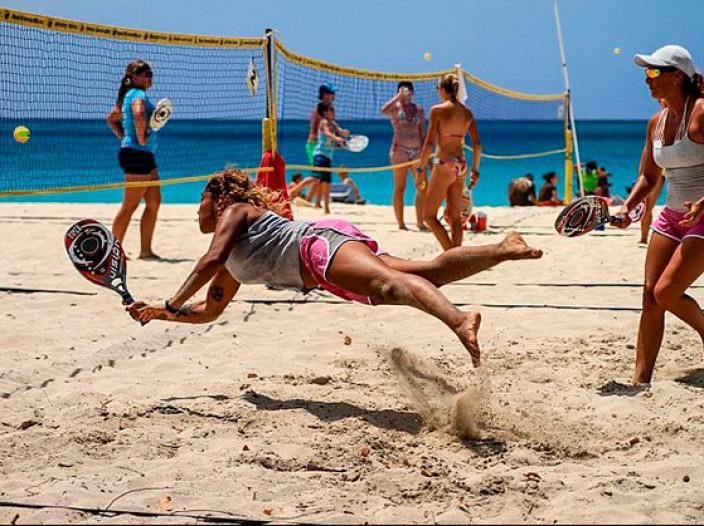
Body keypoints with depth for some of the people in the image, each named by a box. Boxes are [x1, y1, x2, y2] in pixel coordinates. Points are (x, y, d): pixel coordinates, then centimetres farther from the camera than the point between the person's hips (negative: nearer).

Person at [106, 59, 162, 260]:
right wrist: (141, 137, -23)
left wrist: (123, 136, 19)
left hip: (145, 155, 10)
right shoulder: (138, 94, -13)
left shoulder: (128, 95, 17)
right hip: (137, 153, -10)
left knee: (154, 202, 11)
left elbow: (112, 118, 29)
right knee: (129, 206, -4)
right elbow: (139, 114, -35)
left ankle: (146, 250, 14)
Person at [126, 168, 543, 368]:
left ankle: (459, 321, -62)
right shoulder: (232, 268, 38)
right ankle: (504, 249, -21)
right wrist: (157, 313, 41)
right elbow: (209, 310, 44)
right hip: (321, 273, 8)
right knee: (430, 272, -10)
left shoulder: (235, 211, 13)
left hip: (320, 241, -8)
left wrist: (172, 304, 0)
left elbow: (209, 261, -6)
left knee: (387, 282, -35)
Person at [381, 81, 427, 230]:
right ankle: (400, 223, 1)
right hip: (400, 150, -5)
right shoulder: (395, 107, 1)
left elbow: (423, 133, 16)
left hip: (417, 150, 5)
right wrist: (399, 96, -17)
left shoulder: (419, 110, 15)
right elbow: (384, 110, -23)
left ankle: (420, 221, 8)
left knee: (422, 186, 0)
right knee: (400, 187, -2)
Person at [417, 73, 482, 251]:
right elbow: (477, 144, 8)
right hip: (461, 165, 6)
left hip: (444, 164, -6)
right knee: (455, 216, 13)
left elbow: (429, 142, -12)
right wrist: (475, 170, 17)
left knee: (429, 215, 2)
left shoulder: (437, 110, -9)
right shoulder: (467, 112, 8)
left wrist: (420, 169, -6)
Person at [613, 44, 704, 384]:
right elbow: (648, 176, 16)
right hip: (672, 216, 7)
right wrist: (627, 208, 0)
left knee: (666, 292, -13)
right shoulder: (656, 122, 8)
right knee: (650, 295, 1)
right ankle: (640, 380, 6)